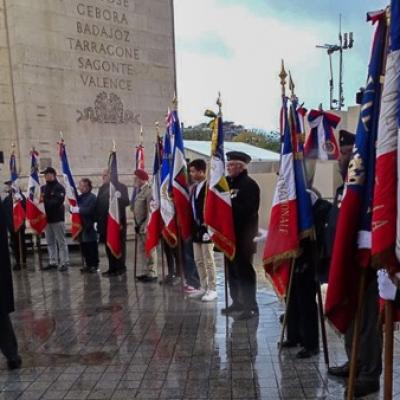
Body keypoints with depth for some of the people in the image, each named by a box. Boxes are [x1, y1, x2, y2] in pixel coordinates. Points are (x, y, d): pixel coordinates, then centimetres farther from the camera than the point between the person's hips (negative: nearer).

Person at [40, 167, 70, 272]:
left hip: (57, 218, -7)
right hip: (47, 218, 7)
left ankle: (64, 263, 3)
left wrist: (45, 202, -21)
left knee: (61, 241, -2)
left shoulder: (59, 187, -8)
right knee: (50, 242, 12)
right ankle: (53, 262, 20)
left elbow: (58, 202, -19)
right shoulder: (43, 188, 13)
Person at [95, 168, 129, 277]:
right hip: (105, 222, 6)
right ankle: (112, 268, 19)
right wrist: (98, 220, 3)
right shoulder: (102, 188, 14)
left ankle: (120, 268, 11)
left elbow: (126, 202, -12)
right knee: (108, 245, 10)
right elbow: (98, 204, 9)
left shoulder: (121, 187, -4)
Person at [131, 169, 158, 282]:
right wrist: (137, 224, 16)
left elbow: (150, 210, -20)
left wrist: (146, 226, -22)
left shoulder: (149, 190, -14)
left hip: (145, 225, -10)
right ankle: (144, 272, 23)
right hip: (139, 225, 10)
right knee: (140, 250, 14)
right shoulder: (139, 191, 15)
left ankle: (152, 274, 4)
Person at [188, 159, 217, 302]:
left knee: (208, 260, 0)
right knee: (198, 260, 14)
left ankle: (212, 290, 11)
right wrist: (193, 225, 9)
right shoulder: (194, 187, 12)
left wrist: (206, 225, -17)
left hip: (206, 228, -8)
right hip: (196, 228, 9)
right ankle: (203, 287, 25)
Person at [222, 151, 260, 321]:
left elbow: (248, 210, -21)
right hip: (230, 234, 8)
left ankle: (251, 306, 4)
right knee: (232, 270, 14)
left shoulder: (249, 184, -11)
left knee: (244, 270, -5)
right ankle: (237, 302, 26)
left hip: (243, 236, -8)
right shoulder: (228, 183, 15)